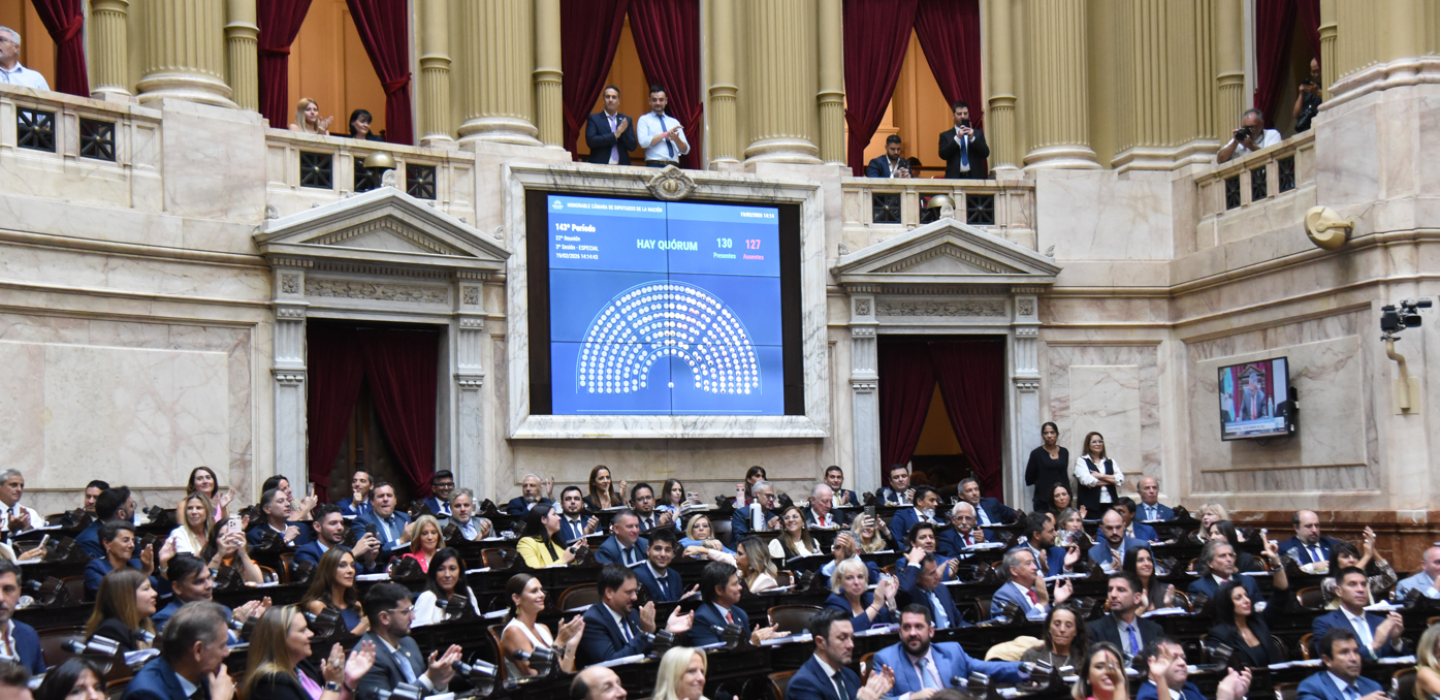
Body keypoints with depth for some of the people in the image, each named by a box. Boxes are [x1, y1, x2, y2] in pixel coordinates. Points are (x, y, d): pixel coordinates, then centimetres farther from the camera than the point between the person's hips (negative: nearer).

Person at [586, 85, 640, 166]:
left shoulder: (626, 120, 14)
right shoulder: (593, 119, 6)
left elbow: (633, 146, 9)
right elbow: (590, 141, -8)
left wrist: (622, 132, -9)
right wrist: (615, 135, -12)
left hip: (622, 167, 3)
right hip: (600, 166, -2)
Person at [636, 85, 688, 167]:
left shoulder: (674, 122, 18)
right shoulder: (644, 120, 9)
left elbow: (685, 150, 12)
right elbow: (644, 142, -9)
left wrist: (676, 139, -8)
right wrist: (665, 134, -9)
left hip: (674, 167, 3)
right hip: (654, 166, -3)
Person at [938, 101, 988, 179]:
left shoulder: (978, 134, 15)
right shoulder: (945, 135, 11)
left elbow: (985, 154, 5)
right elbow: (943, 155, -4)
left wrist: (972, 138, -8)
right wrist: (957, 138, -11)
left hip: (974, 177, 1)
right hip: (954, 178, -1)